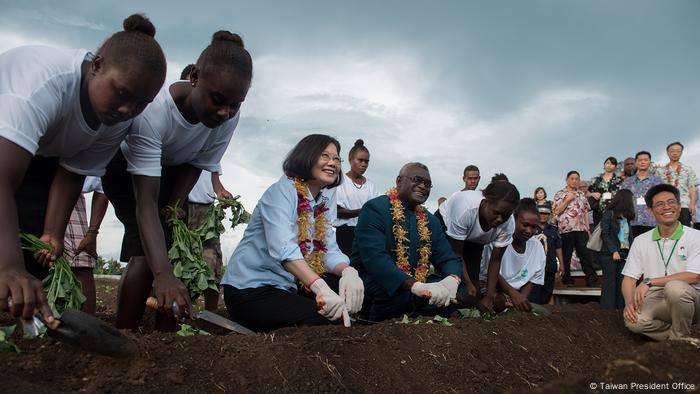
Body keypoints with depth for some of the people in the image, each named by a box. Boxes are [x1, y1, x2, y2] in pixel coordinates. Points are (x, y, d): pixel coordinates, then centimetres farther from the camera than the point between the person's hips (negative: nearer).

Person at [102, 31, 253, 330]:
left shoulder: (229, 117, -27)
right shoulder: (153, 109, -42)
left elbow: (195, 164, -8)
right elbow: (145, 201, -45)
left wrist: (174, 208, -19)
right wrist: (162, 273, -54)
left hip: (171, 171, 5)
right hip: (127, 167, -4)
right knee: (146, 252, -21)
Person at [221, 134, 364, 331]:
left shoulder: (323, 205, 11)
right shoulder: (282, 190, -15)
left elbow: (330, 251, -1)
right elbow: (283, 248, -31)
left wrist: (348, 271, -26)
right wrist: (322, 289, -45)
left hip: (289, 286, 8)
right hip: (250, 290, -8)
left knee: (354, 289, -5)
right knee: (325, 322, -22)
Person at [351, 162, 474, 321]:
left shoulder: (429, 220, 12)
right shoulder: (375, 208, -11)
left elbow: (448, 259, 8)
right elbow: (374, 257, -25)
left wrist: (452, 279, -19)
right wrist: (416, 286, -37)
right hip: (374, 283, -7)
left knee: (464, 294, -9)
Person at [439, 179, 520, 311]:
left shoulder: (508, 224, -31)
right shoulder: (465, 208, -44)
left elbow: (495, 260, -19)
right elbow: (457, 253, -30)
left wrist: (489, 297, -22)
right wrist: (468, 284, -32)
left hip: (474, 240, 4)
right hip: (445, 225, -4)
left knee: (473, 279, -9)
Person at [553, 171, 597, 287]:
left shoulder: (582, 194, 17)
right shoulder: (560, 194, 2)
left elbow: (585, 212, 18)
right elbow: (556, 211, -6)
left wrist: (587, 228, 11)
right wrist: (567, 200, -12)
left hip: (581, 230, 4)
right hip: (567, 229, -4)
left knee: (585, 255, 3)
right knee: (566, 256, 2)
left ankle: (592, 279, 6)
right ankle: (567, 280, 11)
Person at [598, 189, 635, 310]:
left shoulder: (626, 217, 16)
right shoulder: (609, 214, -3)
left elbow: (628, 236, 14)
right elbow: (605, 234, -8)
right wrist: (614, 251, -15)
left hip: (623, 254, 6)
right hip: (609, 254, -6)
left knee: (622, 284, 1)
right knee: (610, 284, -4)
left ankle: (620, 310, 4)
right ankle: (607, 310, -1)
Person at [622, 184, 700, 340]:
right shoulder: (641, 241, 9)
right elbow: (629, 278, 6)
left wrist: (649, 282, -18)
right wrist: (629, 302, -15)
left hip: (687, 300, -2)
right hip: (656, 301, 2)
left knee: (674, 287, -36)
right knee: (634, 321, -31)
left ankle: (679, 338, -10)